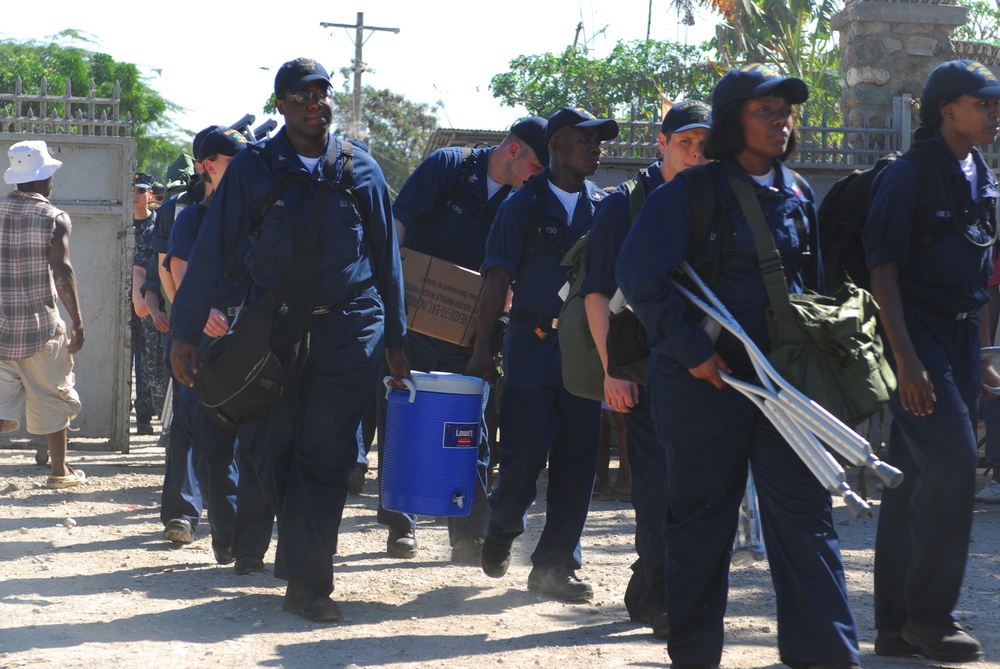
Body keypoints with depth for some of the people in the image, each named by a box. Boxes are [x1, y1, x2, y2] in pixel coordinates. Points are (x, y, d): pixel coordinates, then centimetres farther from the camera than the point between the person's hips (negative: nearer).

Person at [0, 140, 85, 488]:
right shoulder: (54, 218, -6)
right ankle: (59, 469, 18)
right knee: (52, 397, 11)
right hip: (41, 324, -3)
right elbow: (62, 271, -14)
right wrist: (77, 322, -12)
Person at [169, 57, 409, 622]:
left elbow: (387, 256, 13)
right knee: (272, 453, 3)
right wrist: (186, 332, -2)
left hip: (351, 328, 0)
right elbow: (212, 253, 2)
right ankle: (305, 568, 24)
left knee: (326, 456, -5)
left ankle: (307, 582, 0)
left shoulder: (361, 169, 8)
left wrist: (395, 340, 11)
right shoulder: (253, 170, 4)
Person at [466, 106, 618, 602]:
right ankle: (502, 529, 22)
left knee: (578, 459, 2)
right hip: (532, 344, -3)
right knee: (525, 450, -7)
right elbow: (497, 281, -1)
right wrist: (482, 351, -7)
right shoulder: (523, 205, 1)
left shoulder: (605, 208, 10)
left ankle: (554, 565, 11)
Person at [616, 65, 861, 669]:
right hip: (706, 378, -4)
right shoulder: (690, 194, -6)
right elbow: (640, 276, -10)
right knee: (702, 516, 4)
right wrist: (691, 351, -14)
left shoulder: (799, 197, 12)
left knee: (805, 509, -2)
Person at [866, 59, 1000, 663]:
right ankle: (929, 614, -9)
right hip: (914, 334, -8)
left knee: (919, 478, 9)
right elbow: (884, 271, -15)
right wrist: (907, 361, -22)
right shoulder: (908, 177, -10)